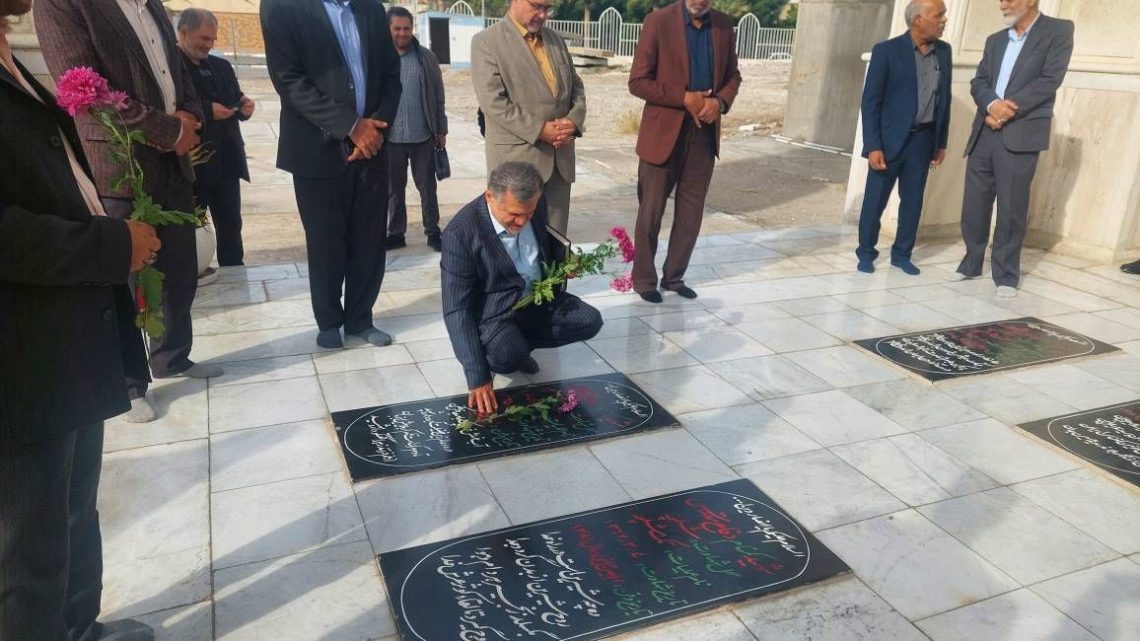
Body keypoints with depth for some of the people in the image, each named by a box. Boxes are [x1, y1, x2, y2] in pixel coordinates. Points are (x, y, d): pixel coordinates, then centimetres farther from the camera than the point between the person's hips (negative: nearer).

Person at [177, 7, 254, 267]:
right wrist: (207, 111, -22)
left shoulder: (222, 66, 14)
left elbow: (235, 103, 17)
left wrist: (244, 106, -5)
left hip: (226, 160, 6)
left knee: (231, 226, 12)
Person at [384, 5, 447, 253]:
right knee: (394, 188, 10)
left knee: (427, 186, 8)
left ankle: (433, 232, 18)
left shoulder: (426, 57, 3)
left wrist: (441, 130, 4)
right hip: (390, 137, 0)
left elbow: (438, 96, 5)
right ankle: (396, 233, 21)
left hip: (423, 136, 0)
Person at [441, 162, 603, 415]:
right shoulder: (460, 233, -27)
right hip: (494, 312, -6)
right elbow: (457, 310, -27)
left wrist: (565, 258, -10)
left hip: (540, 297, 6)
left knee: (590, 321, -12)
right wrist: (477, 378, -32)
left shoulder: (535, 206, -11)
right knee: (506, 357, -33)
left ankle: (518, 344, 5)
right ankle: (511, 348, 5)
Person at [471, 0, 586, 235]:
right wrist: (539, 130, -18)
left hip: (560, 157, 6)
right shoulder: (486, 41, -5)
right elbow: (493, 101, -14)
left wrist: (573, 121, -4)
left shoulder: (556, 39, 15)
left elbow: (576, 87, 17)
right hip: (516, 158, -5)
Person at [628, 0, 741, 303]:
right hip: (663, 133, -4)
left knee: (691, 215, 10)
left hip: (704, 135, 4)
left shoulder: (724, 25, 7)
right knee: (651, 214, 5)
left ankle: (674, 276, 24)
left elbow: (732, 75, 15)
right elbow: (638, 81, -10)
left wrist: (720, 101, -7)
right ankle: (643, 279, 19)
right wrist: (684, 99, -17)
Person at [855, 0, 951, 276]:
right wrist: (873, 146, -15)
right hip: (891, 138, -5)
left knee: (913, 201, 9)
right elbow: (870, 101, -10)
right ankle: (866, 252, 17)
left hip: (923, 139, 5)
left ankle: (901, 253, 22)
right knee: (875, 200, 2)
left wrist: (942, 141, 12)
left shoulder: (943, 51, 7)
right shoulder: (887, 50, -9)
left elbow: (944, 98, 13)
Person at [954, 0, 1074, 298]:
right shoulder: (995, 40, 19)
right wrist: (992, 104, -12)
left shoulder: (1058, 31, 3)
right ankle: (972, 262, 22)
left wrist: (1008, 110, -13)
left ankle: (1006, 274, 5)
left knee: (1011, 209, -4)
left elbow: (1050, 80, -8)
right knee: (974, 204, 7)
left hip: (1021, 134, -5)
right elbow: (978, 82, 9)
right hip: (984, 132, 5)